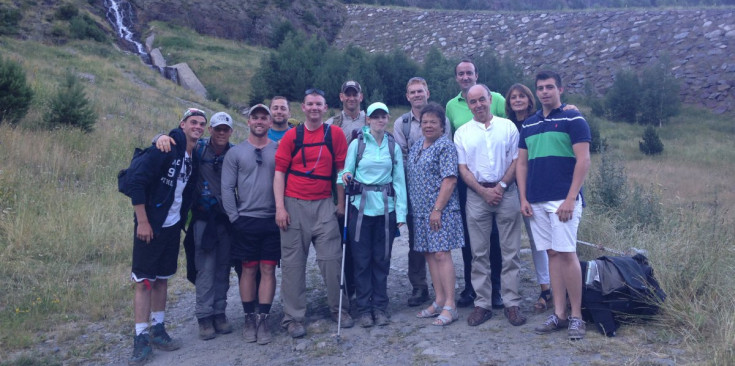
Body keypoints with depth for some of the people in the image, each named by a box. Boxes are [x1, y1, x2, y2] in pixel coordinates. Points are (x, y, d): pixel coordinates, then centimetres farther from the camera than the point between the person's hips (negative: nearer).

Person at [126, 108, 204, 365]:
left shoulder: (195, 158, 5)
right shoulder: (165, 149, -16)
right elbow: (137, 182, -19)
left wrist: (181, 222, 10)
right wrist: (142, 221, -19)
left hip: (173, 227, 7)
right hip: (150, 225, -7)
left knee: (162, 279, 14)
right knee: (144, 281, 0)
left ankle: (158, 331, 26)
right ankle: (141, 339, 8)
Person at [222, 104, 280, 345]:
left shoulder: (279, 150, 5)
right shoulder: (235, 153, 4)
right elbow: (227, 188, 1)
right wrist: (234, 217, -5)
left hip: (273, 220, 1)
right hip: (246, 220, 0)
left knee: (268, 270, 3)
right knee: (248, 270, 5)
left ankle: (263, 320, 10)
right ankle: (249, 319, 17)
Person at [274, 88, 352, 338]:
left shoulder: (335, 133, 3)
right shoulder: (291, 135, 3)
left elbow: (341, 169, 6)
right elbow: (279, 172, 1)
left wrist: (341, 203, 5)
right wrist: (280, 207, -6)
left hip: (324, 205, 0)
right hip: (294, 205, 0)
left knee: (331, 259, 2)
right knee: (293, 262, 4)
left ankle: (339, 309, 20)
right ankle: (293, 317, 14)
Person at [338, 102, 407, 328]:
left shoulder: (394, 147, 8)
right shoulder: (357, 144, 2)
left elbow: (399, 180, 5)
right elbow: (347, 172, 3)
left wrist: (401, 212, -1)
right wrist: (345, 178, -21)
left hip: (386, 208, 2)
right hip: (361, 207, -1)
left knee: (382, 258, 7)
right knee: (362, 259, 2)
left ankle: (380, 307, 20)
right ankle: (364, 308, 15)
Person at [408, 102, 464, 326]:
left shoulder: (445, 146, -8)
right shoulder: (416, 146, 15)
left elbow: (449, 180, -15)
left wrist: (437, 209, -19)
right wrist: (413, 207, 15)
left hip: (440, 211, -8)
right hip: (421, 211, 8)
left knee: (441, 254, -9)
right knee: (429, 254, 9)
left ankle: (450, 305, -2)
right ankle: (439, 301, 18)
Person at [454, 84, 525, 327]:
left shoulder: (507, 126, 6)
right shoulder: (462, 132, 8)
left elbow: (516, 160, 1)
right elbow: (463, 168, 3)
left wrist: (501, 186, -11)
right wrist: (484, 191, -9)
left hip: (507, 193, -1)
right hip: (477, 195, 1)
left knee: (510, 251, 2)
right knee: (479, 253, 4)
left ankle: (512, 303, 10)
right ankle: (482, 304, 13)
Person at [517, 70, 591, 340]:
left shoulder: (573, 119, -2)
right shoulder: (528, 125, 14)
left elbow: (583, 160, -8)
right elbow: (522, 163, 15)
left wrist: (570, 199, -15)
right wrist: (523, 198, 5)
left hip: (563, 199, -5)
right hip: (536, 201, 5)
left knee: (566, 253, -7)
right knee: (552, 254, 8)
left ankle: (576, 316, 4)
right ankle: (559, 314, 13)